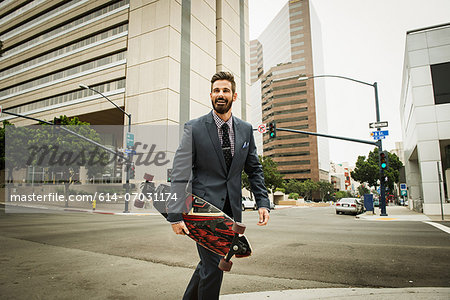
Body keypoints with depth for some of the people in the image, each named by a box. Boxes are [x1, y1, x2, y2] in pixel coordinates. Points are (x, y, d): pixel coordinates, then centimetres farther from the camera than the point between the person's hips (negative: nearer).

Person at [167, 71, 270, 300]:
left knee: (210, 262, 14)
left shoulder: (246, 130, 7)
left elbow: (254, 169, 13)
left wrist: (263, 202, 2)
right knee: (213, 265, -5)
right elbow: (180, 173, -8)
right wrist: (176, 215, -13)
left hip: (231, 209, 5)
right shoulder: (194, 128, -6)